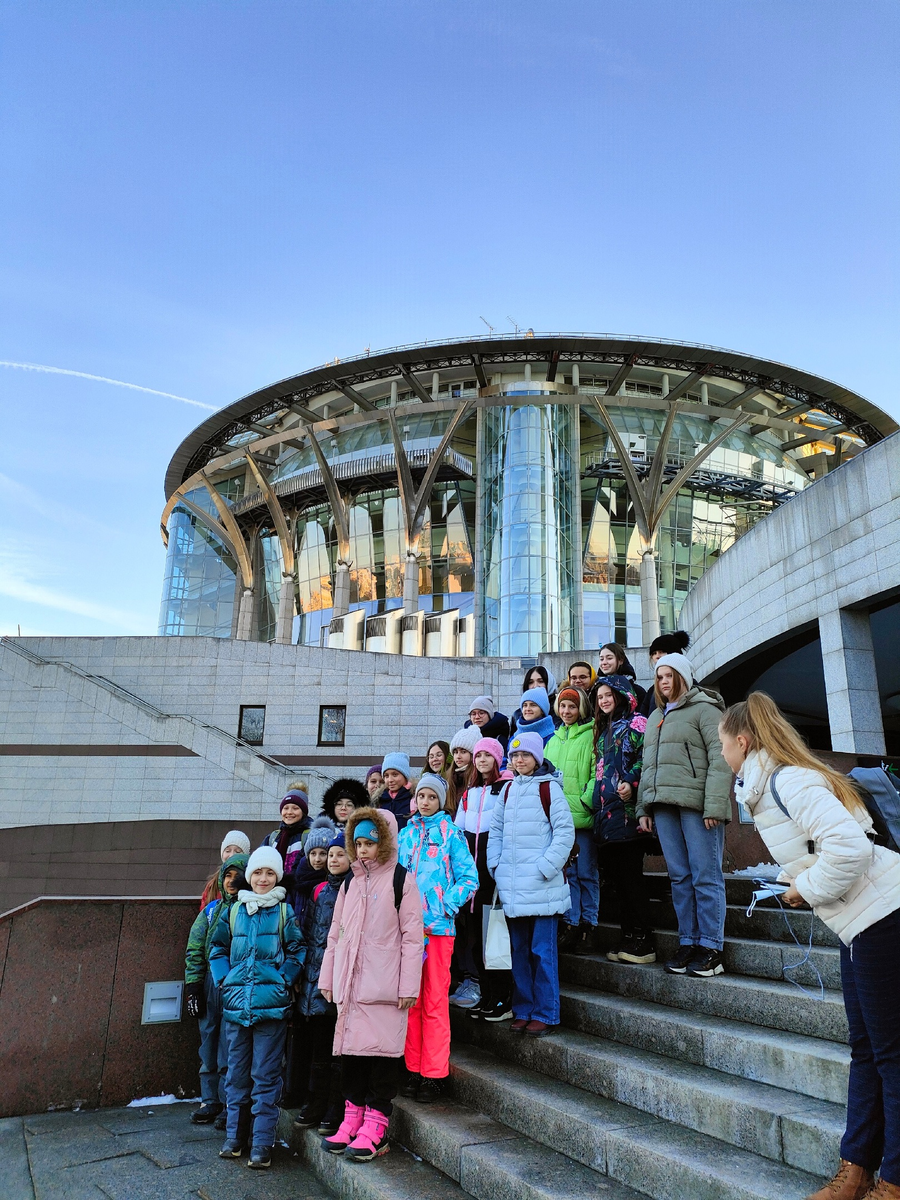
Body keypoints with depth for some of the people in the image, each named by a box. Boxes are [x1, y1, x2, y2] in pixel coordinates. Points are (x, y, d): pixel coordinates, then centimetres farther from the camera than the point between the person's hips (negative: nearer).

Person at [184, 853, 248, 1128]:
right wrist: (193, 986, 3)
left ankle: (230, 1105, 10)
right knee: (209, 1042, 11)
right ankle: (210, 1100, 24)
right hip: (210, 985, 4)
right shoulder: (211, 910, 11)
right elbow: (194, 950, 11)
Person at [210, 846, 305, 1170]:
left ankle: (262, 1144, 9)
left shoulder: (284, 911, 1)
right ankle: (234, 1137, 26)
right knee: (237, 1073, 14)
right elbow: (218, 949, 16)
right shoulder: (234, 911, 10)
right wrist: (225, 981, 4)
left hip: (271, 1005, -3)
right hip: (235, 1003, 4)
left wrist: (282, 982, -10)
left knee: (265, 1075, 1)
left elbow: (297, 950, 0)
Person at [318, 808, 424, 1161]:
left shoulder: (402, 880, -5)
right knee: (351, 1046, 10)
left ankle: (375, 1125, 9)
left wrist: (408, 985, -10)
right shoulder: (350, 883, 13)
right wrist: (327, 977, 14)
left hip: (384, 983, -6)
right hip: (350, 983, 6)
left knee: (383, 1048, -2)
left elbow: (412, 935, -7)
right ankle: (353, 1116, 23)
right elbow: (336, 933, 18)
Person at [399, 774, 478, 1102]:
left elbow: (469, 877, -3)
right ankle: (414, 1069, 21)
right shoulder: (406, 834, 13)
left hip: (438, 926, -4)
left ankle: (433, 1074, 9)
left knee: (435, 1001, -1)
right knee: (411, 999, 9)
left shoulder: (450, 833, 1)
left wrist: (446, 907, -12)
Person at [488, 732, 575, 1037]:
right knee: (519, 950, 13)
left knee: (542, 951, -1)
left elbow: (565, 831, -9)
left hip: (543, 886, -5)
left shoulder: (549, 787, -6)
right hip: (513, 886, 5)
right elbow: (496, 829, 16)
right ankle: (523, 1010, 24)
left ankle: (544, 1014, 11)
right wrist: (496, 866, 5)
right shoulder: (509, 789, 11)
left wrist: (545, 867, -13)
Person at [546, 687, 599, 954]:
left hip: (583, 816, -5)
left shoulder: (591, 735, -2)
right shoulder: (553, 740, 18)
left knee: (586, 873, 1)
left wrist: (586, 801, -17)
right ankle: (570, 924, 15)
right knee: (567, 872, 8)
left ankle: (589, 926, 10)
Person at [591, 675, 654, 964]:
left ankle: (643, 941, -2)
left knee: (630, 874, -8)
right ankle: (627, 938, 12)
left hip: (627, 808, -8)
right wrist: (596, 801, 18)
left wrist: (630, 783, -24)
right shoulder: (602, 731, 23)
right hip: (606, 811, 8)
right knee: (616, 875, 7)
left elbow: (645, 758, -12)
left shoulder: (636, 723, 0)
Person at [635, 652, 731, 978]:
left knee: (705, 876, -2)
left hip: (696, 804, -6)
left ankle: (710, 946, 5)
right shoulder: (656, 717, 22)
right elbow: (648, 765, 22)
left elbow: (720, 759, -10)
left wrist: (714, 805, -17)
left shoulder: (704, 708, -1)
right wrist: (643, 808, 15)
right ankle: (688, 942, 15)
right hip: (663, 805, 7)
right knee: (680, 877, 8)